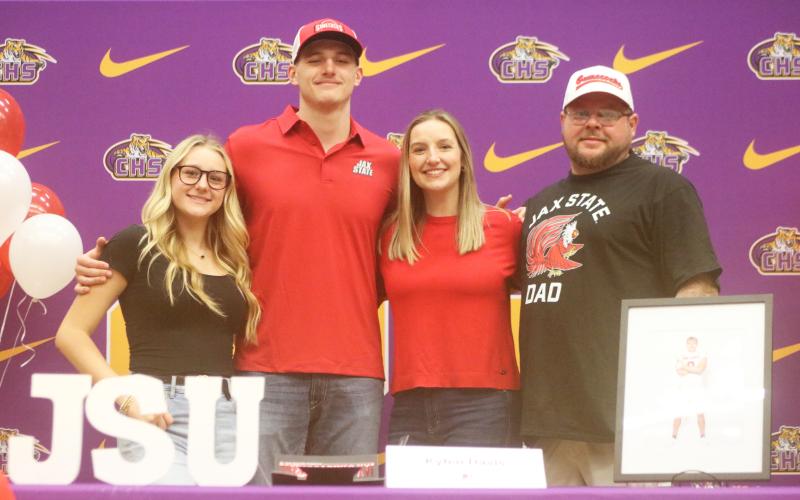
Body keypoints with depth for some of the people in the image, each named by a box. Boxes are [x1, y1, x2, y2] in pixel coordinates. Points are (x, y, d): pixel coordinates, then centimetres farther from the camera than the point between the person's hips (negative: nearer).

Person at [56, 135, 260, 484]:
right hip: (158, 417, -5)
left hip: (229, 417, 5)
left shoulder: (235, 260, 16)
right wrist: (127, 396, -12)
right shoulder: (136, 244, 1)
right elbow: (71, 334, -2)